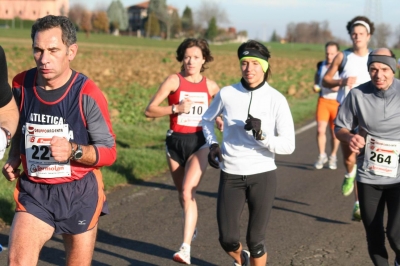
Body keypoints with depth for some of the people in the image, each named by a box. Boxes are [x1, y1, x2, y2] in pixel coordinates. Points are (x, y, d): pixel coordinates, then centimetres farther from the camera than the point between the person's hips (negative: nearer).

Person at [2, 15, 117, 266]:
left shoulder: (87, 94, -18)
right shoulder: (21, 85, -4)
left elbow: (109, 152, -13)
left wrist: (73, 150, -30)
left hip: (79, 193, -2)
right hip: (34, 191, 2)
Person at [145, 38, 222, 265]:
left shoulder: (210, 86, 3)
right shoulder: (174, 81, -5)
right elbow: (150, 110, -9)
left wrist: (221, 119, 2)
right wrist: (176, 108, -21)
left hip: (199, 142, -1)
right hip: (175, 141, 1)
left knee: (188, 192, -18)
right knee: (183, 193, 16)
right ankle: (192, 228, 46)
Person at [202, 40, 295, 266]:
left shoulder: (277, 99, -8)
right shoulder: (227, 94, -3)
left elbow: (288, 145, -11)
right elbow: (207, 119, 18)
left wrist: (261, 135, -26)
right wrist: (212, 144, 2)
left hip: (262, 175, -2)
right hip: (231, 175, 2)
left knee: (256, 241, 3)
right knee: (228, 239, 1)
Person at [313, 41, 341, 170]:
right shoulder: (321, 65, 5)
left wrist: (340, 87, -22)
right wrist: (316, 86, 5)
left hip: (337, 103, -2)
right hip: (323, 101, 2)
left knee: (335, 133, 8)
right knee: (320, 130, -10)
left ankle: (333, 157, 28)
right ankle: (322, 155, 9)